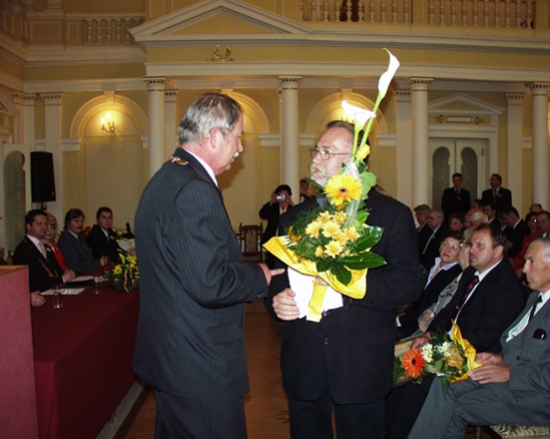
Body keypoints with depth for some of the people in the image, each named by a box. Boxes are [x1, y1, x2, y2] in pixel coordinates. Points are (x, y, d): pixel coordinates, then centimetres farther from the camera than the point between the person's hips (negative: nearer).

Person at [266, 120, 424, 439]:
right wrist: (277, 300, -9)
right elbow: (278, 277, 14)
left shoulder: (391, 214, -2)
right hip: (303, 363, 4)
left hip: (362, 366, -3)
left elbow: (409, 283, -12)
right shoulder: (295, 217, 11)